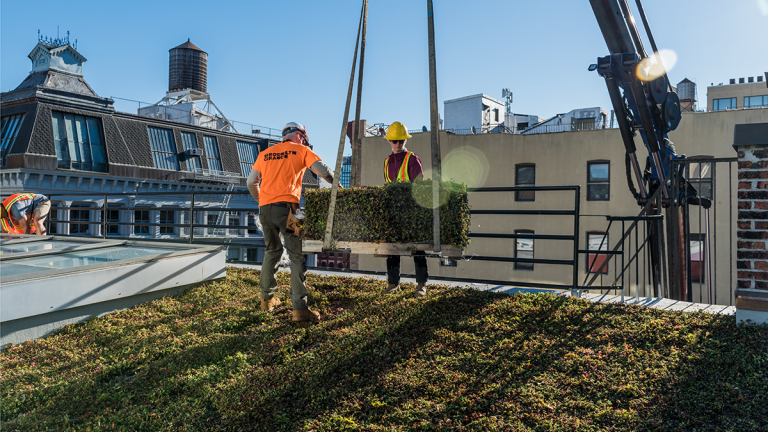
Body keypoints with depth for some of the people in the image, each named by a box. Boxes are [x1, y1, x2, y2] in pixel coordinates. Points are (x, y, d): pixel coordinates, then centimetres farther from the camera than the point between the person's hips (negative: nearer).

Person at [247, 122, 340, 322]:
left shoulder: (265, 153, 22)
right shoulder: (301, 150, 10)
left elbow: (251, 182, 22)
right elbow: (323, 170, -1)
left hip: (264, 208, 5)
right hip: (285, 207, -5)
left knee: (272, 251, 22)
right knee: (298, 255, -4)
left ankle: (266, 299, 28)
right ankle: (299, 308, -12)